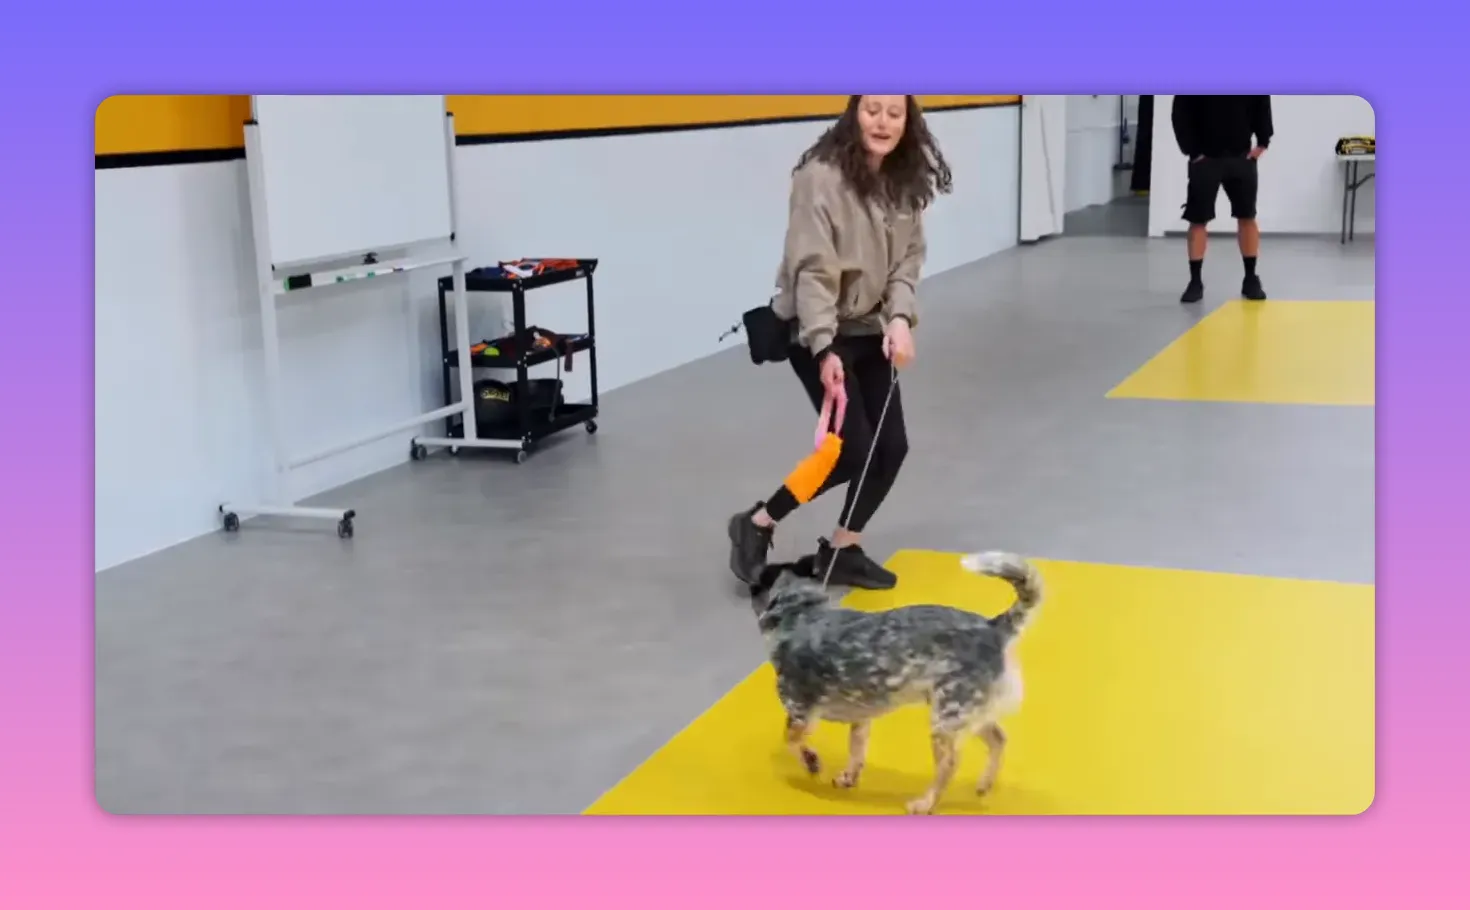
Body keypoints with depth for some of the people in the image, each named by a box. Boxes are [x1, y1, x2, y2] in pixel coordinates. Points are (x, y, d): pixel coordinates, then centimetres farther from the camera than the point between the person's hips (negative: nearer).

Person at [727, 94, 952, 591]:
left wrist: (901, 318, -15)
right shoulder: (822, 176, -21)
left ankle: (841, 548, 23)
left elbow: (908, 259, 2)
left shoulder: (906, 181, 0)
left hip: (870, 329, 7)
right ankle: (757, 524, 10)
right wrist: (824, 348, -29)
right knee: (854, 449, -10)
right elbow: (811, 269, -23)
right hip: (817, 332, -7)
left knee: (892, 447, 4)